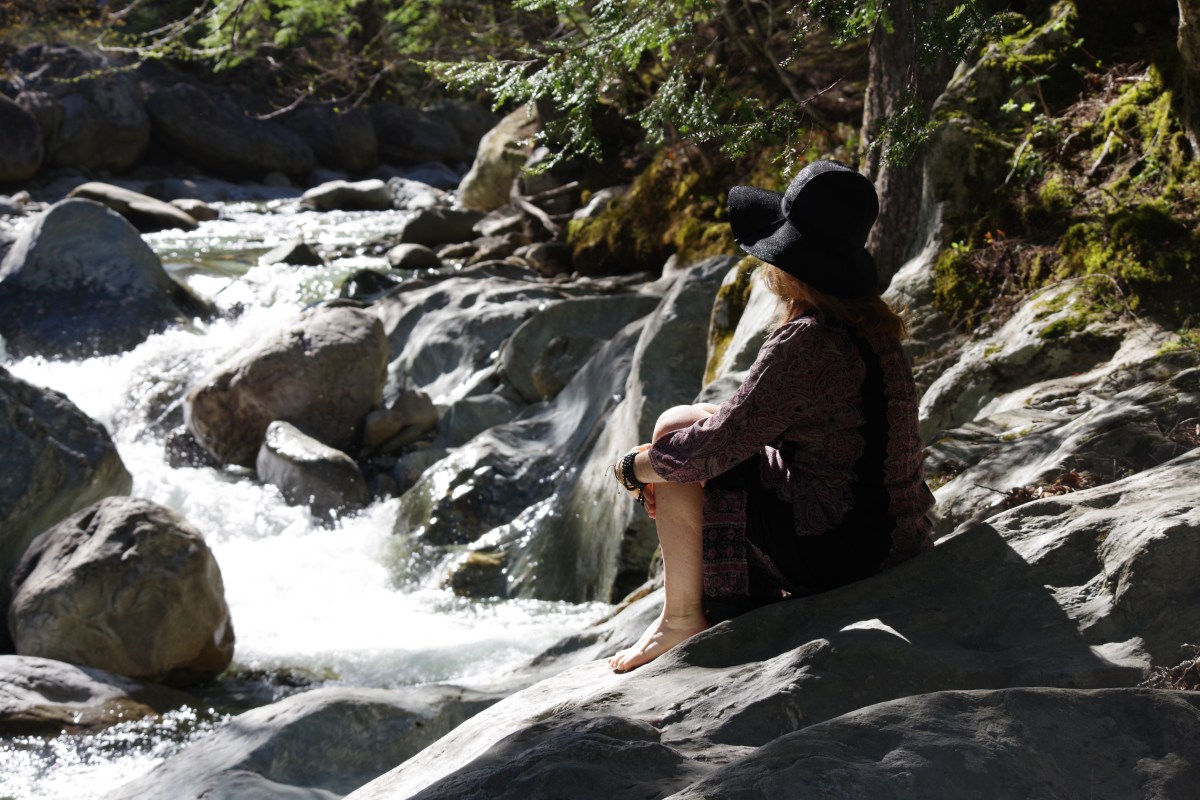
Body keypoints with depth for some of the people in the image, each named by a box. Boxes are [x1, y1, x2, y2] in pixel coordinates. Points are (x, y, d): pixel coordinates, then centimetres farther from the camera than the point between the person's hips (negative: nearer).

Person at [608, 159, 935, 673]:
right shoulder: (869, 324, 7)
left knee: (675, 430, -1)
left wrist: (634, 467, -2)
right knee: (680, 430, 20)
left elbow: (719, 443, -20)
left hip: (832, 548, -9)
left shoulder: (807, 342, -22)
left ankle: (682, 618, 6)